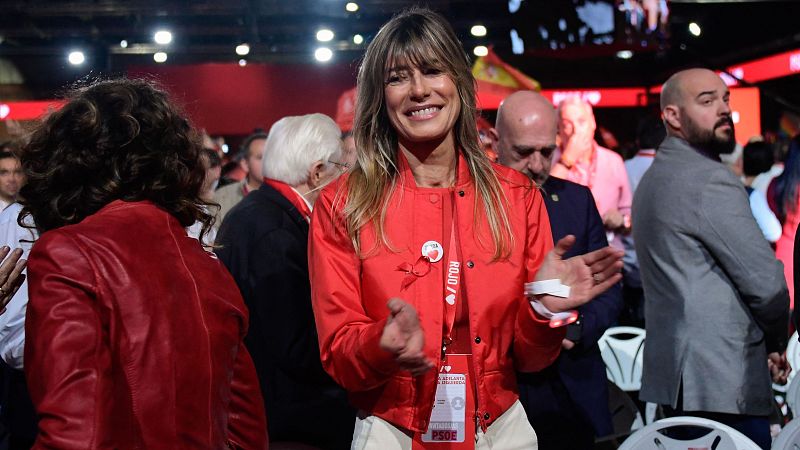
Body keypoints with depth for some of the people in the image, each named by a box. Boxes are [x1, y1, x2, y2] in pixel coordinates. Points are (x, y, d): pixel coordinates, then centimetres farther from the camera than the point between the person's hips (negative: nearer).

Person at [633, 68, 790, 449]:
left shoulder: (655, 178, 16)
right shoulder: (709, 180, -14)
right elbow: (765, 282, -15)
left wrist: (763, 343, 13)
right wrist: (776, 343, 5)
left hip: (674, 376, 10)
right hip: (723, 384, -10)